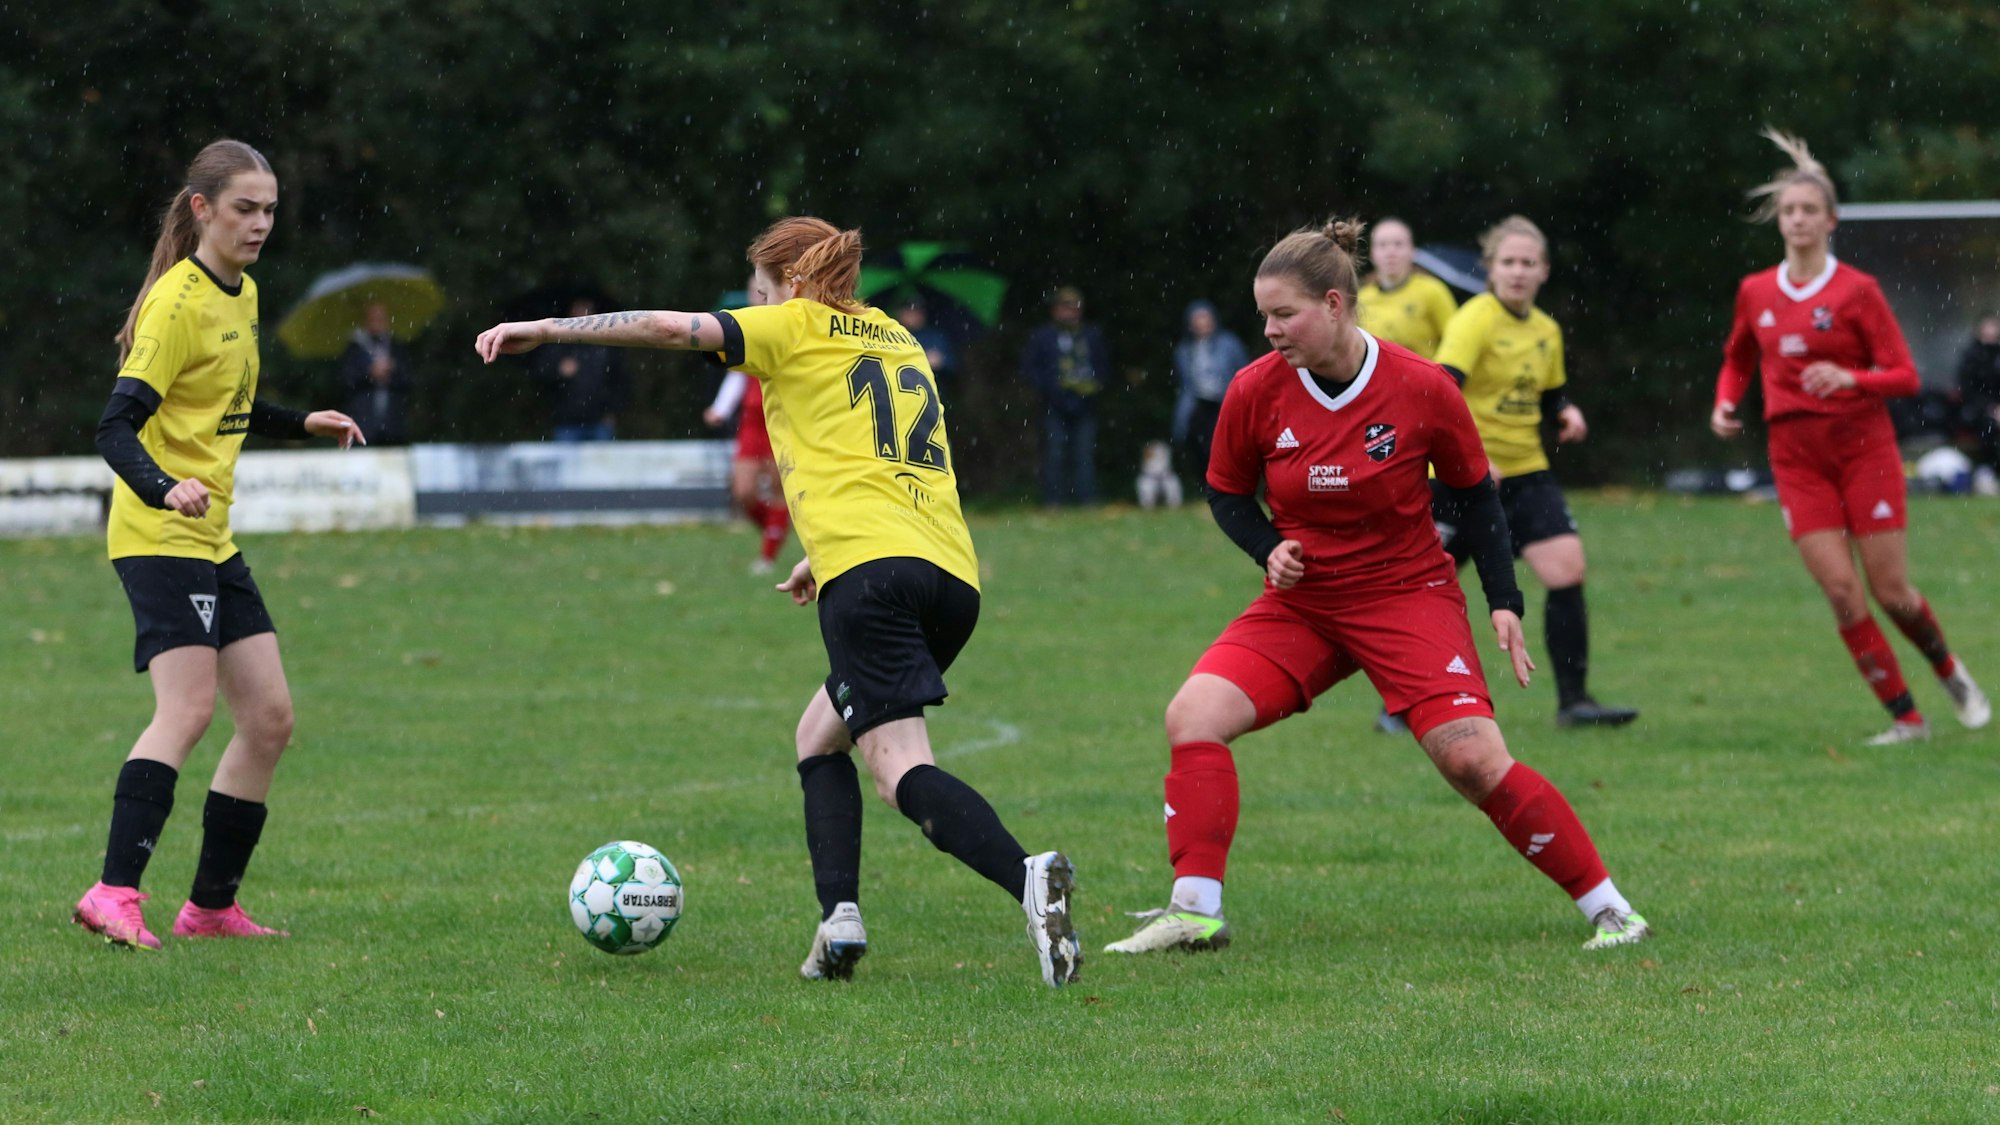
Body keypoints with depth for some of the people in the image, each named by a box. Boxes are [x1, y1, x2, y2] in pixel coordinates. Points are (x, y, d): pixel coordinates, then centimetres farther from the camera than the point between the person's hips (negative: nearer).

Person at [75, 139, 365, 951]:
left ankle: (212, 906, 15)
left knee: (269, 718, 8)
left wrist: (303, 424, 24)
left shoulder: (243, 295, 14)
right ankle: (115, 894, -29)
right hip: (161, 538, -9)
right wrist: (163, 488, -39)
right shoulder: (178, 302, -15)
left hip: (213, 540, 9)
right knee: (187, 709, -23)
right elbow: (117, 427, -23)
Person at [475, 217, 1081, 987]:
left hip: (870, 571, -7)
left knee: (904, 773, -14)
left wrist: (542, 330, 7)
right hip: (952, 570, 7)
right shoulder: (895, 338, 27)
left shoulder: (795, 328, 8)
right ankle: (839, 916, 4)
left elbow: (671, 329, 0)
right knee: (819, 736, 21)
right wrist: (824, 553, 42)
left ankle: (1028, 878, -38)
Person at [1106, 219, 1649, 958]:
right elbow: (1227, 494, 7)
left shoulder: (1422, 389, -14)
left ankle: (1607, 907, -3)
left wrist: (1504, 603, -5)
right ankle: (1195, 912, -13)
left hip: (1409, 595, -3)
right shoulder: (1255, 392, -9)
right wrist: (1269, 548, -12)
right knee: (1193, 716, -18)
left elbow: (1476, 492, 0)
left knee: (1475, 761, -17)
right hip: (1300, 603, 3)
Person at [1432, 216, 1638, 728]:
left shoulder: (1546, 331, 10)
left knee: (1567, 569, -11)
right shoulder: (1475, 321, -13)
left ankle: (1574, 700, -7)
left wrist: (1567, 412, 0)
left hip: (1525, 472, 6)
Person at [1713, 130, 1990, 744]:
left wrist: (1849, 378, -25)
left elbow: (1905, 376, -7)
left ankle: (1952, 672, 28)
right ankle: (1905, 717, -1)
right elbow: (1737, 360, 24)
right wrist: (1725, 403, 4)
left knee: (1891, 590, -2)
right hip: (1796, 457, 3)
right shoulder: (1755, 293, 7)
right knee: (1841, 592, -10)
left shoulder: (1856, 290, -6)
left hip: (1864, 448, -3)